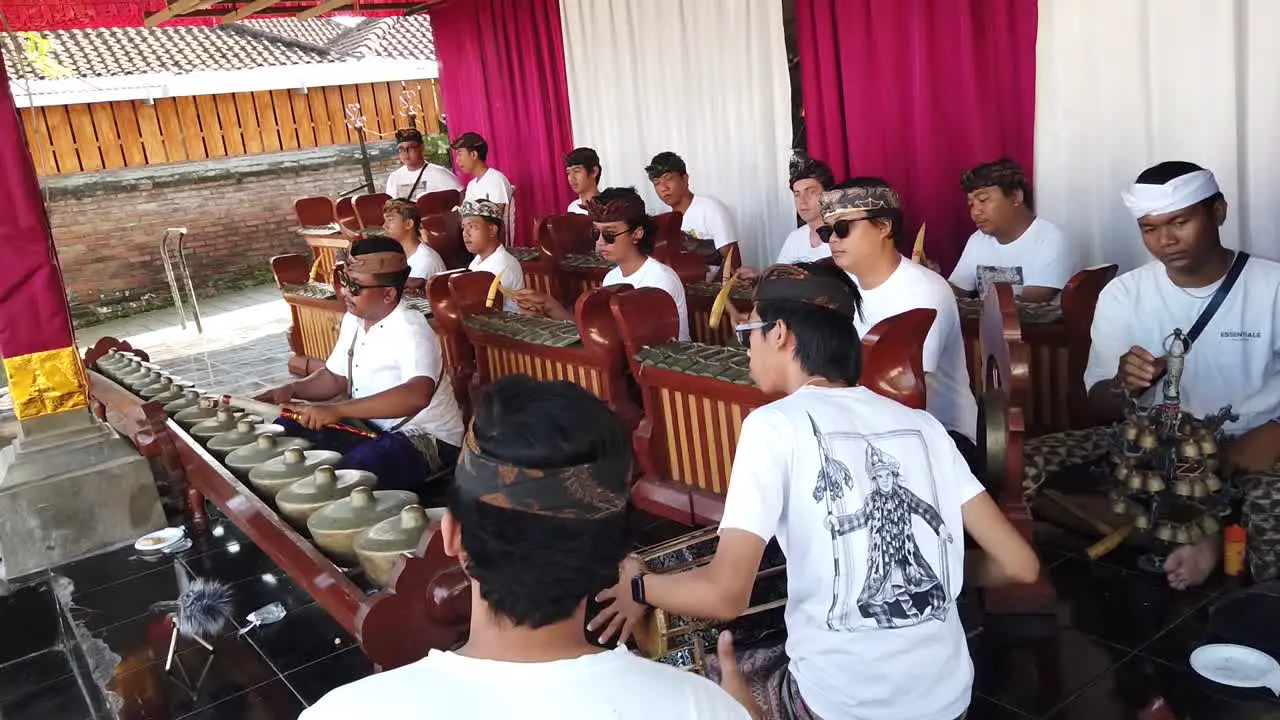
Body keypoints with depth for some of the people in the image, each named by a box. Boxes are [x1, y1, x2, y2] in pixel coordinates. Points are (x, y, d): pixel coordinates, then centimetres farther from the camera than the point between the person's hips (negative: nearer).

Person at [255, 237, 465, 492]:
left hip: (426, 439, -9)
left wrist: (336, 410, -47)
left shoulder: (410, 328, -26)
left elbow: (417, 395, -44)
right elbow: (335, 377, 16)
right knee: (286, 431, 1)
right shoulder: (354, 319, 2)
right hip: (374, 426, 9)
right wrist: (292, 390, -4)